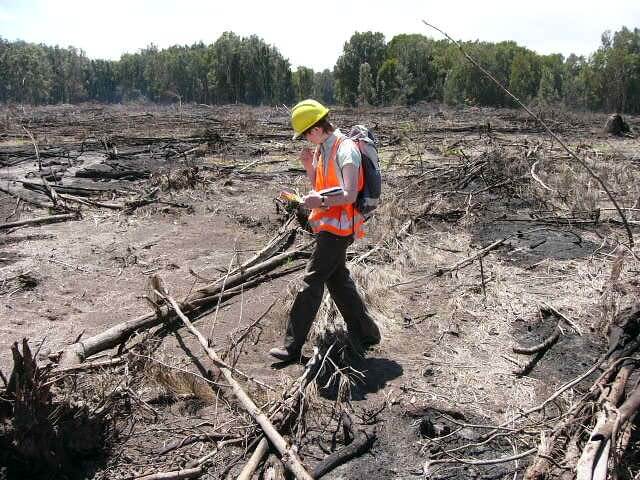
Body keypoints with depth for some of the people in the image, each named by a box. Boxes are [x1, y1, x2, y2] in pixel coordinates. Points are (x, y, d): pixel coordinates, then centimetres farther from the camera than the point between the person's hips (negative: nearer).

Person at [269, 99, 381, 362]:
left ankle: (292, 345, -1)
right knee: (338, 280, 16)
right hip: (328, 225, 10)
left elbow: (349, 196, -22)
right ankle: (365, 334, 27)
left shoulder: (345, 149, -16)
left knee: (312, 282, -8)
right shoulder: (323, 149, 13)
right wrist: (309, 166, 4)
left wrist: (321, 201, -25)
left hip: (338, 227, -10)